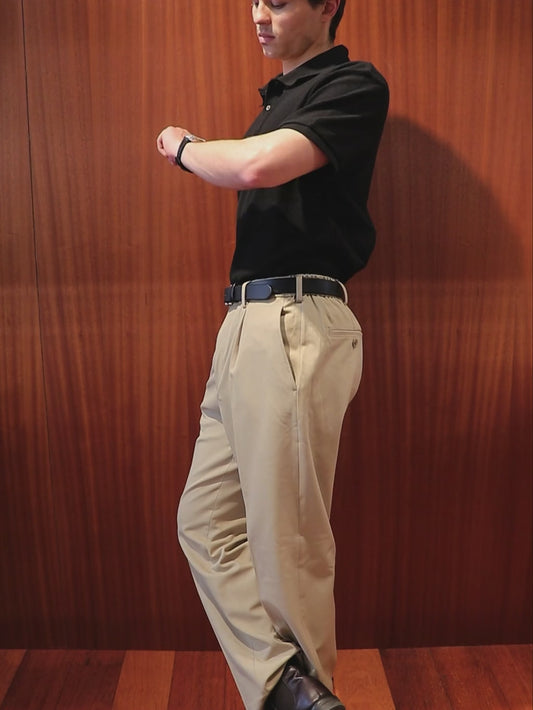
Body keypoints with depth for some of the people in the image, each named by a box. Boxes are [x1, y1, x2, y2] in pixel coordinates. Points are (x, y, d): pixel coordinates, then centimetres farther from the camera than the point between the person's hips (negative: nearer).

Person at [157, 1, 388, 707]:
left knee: (285, 540, -3)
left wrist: (183, 147, 1)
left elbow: (257, 166, -18)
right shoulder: (281, 96, 24)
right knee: (205, 520, 6)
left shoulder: (355, 84, -2)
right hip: (246, 324, 10)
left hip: (296, 326, -9)